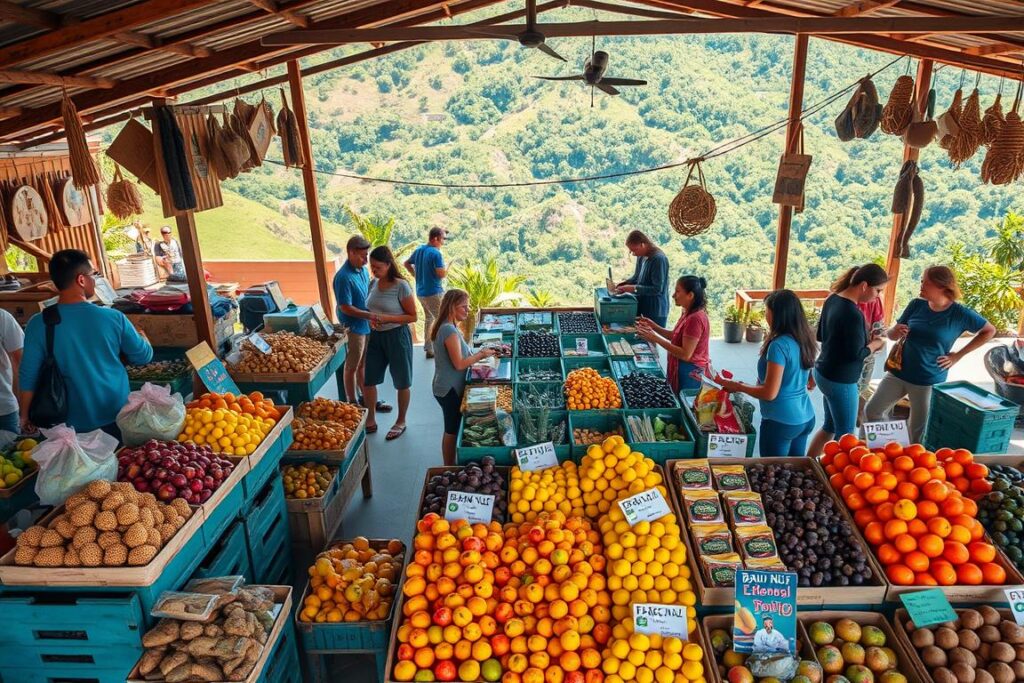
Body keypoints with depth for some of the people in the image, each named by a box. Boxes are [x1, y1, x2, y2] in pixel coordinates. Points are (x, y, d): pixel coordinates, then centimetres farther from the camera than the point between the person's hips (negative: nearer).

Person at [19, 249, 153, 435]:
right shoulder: (113, 318, -15)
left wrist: (25, 416, 8)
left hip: (71, 424, 1)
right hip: (116, 418, -1)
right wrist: (142, 337, 20)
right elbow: (144, 357, -2)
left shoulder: (39, 325, -14)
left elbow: (28, 376, -7)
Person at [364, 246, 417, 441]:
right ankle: (370, 420, 28)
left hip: (397, 336, -6)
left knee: (402, 382, 9)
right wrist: (371, 319, -5)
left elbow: (412, 316, -13)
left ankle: (401, 422, 27)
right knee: (368, 380, 10)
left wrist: (387, 318, -24)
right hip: (376, 336, 6)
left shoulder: (401, 286, -16)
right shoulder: (373, 284, 2)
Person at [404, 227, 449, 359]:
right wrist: (448, 267, -4)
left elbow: (406, 263, 19)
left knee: (428, 319, 18)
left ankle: (428, 349, 23)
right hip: (433, 292, -9)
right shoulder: (436, 253, -19)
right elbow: (442, 274, -23)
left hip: (420, 291, 9)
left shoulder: (419, 249, 8)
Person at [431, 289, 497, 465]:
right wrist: (481, 355, -12)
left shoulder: (446, 327, 8)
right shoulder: (449, 330, -22)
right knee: (452, 431, 3)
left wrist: (477, 354, 7)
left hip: (447, 387, 10)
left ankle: (450, 467, 29)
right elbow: (459, 364, -23)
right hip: (450, 389, -10)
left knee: (451, 429, 18)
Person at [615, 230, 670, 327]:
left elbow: (658, 289, -22)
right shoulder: (641, 256, 5)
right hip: (642, 308, 8)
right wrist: (624, 284, 1)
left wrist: (634, 288, -22)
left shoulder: (659, 259, -20)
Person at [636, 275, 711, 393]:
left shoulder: (695, 318, -25)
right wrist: (653, 326, 2)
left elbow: (685, 354, -27)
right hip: (683, 370, 9)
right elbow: (675, 336, 14)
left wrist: (656, 339, -26)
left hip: (691, 374, -9)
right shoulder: (689, 313, 5)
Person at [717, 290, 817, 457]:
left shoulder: (779, 345, -21)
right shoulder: (804, 340, 3)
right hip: (806, 418, 8)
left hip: (781, 422, -8)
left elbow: (770, 393, -21)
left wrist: (738, 387, -8)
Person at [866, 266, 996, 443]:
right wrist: (896, 331, -23)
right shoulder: (916, 305, -3)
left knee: (919, 430, 8)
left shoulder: (960, 314, -11)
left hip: (929, 380, -3)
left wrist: (958, 355, -2)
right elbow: (891, 334, 3)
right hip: (898, 373, 3)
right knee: (872, 411, 7)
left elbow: (990, 331, 4)